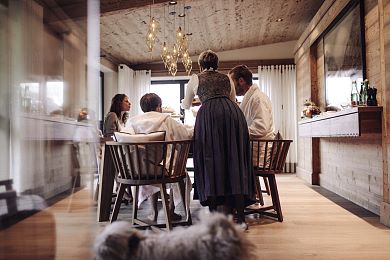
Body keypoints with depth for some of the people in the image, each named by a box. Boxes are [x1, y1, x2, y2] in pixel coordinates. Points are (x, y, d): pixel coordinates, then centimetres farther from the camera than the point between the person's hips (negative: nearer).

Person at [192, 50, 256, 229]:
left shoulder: (197, 78, 25)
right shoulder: (225, 78, 30)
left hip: (209, 114, -2)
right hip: (233, 112, 3)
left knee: (210, 161, 0)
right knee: (235, 160, 0)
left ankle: (213, 215, 0)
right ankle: (240, 217, -3)